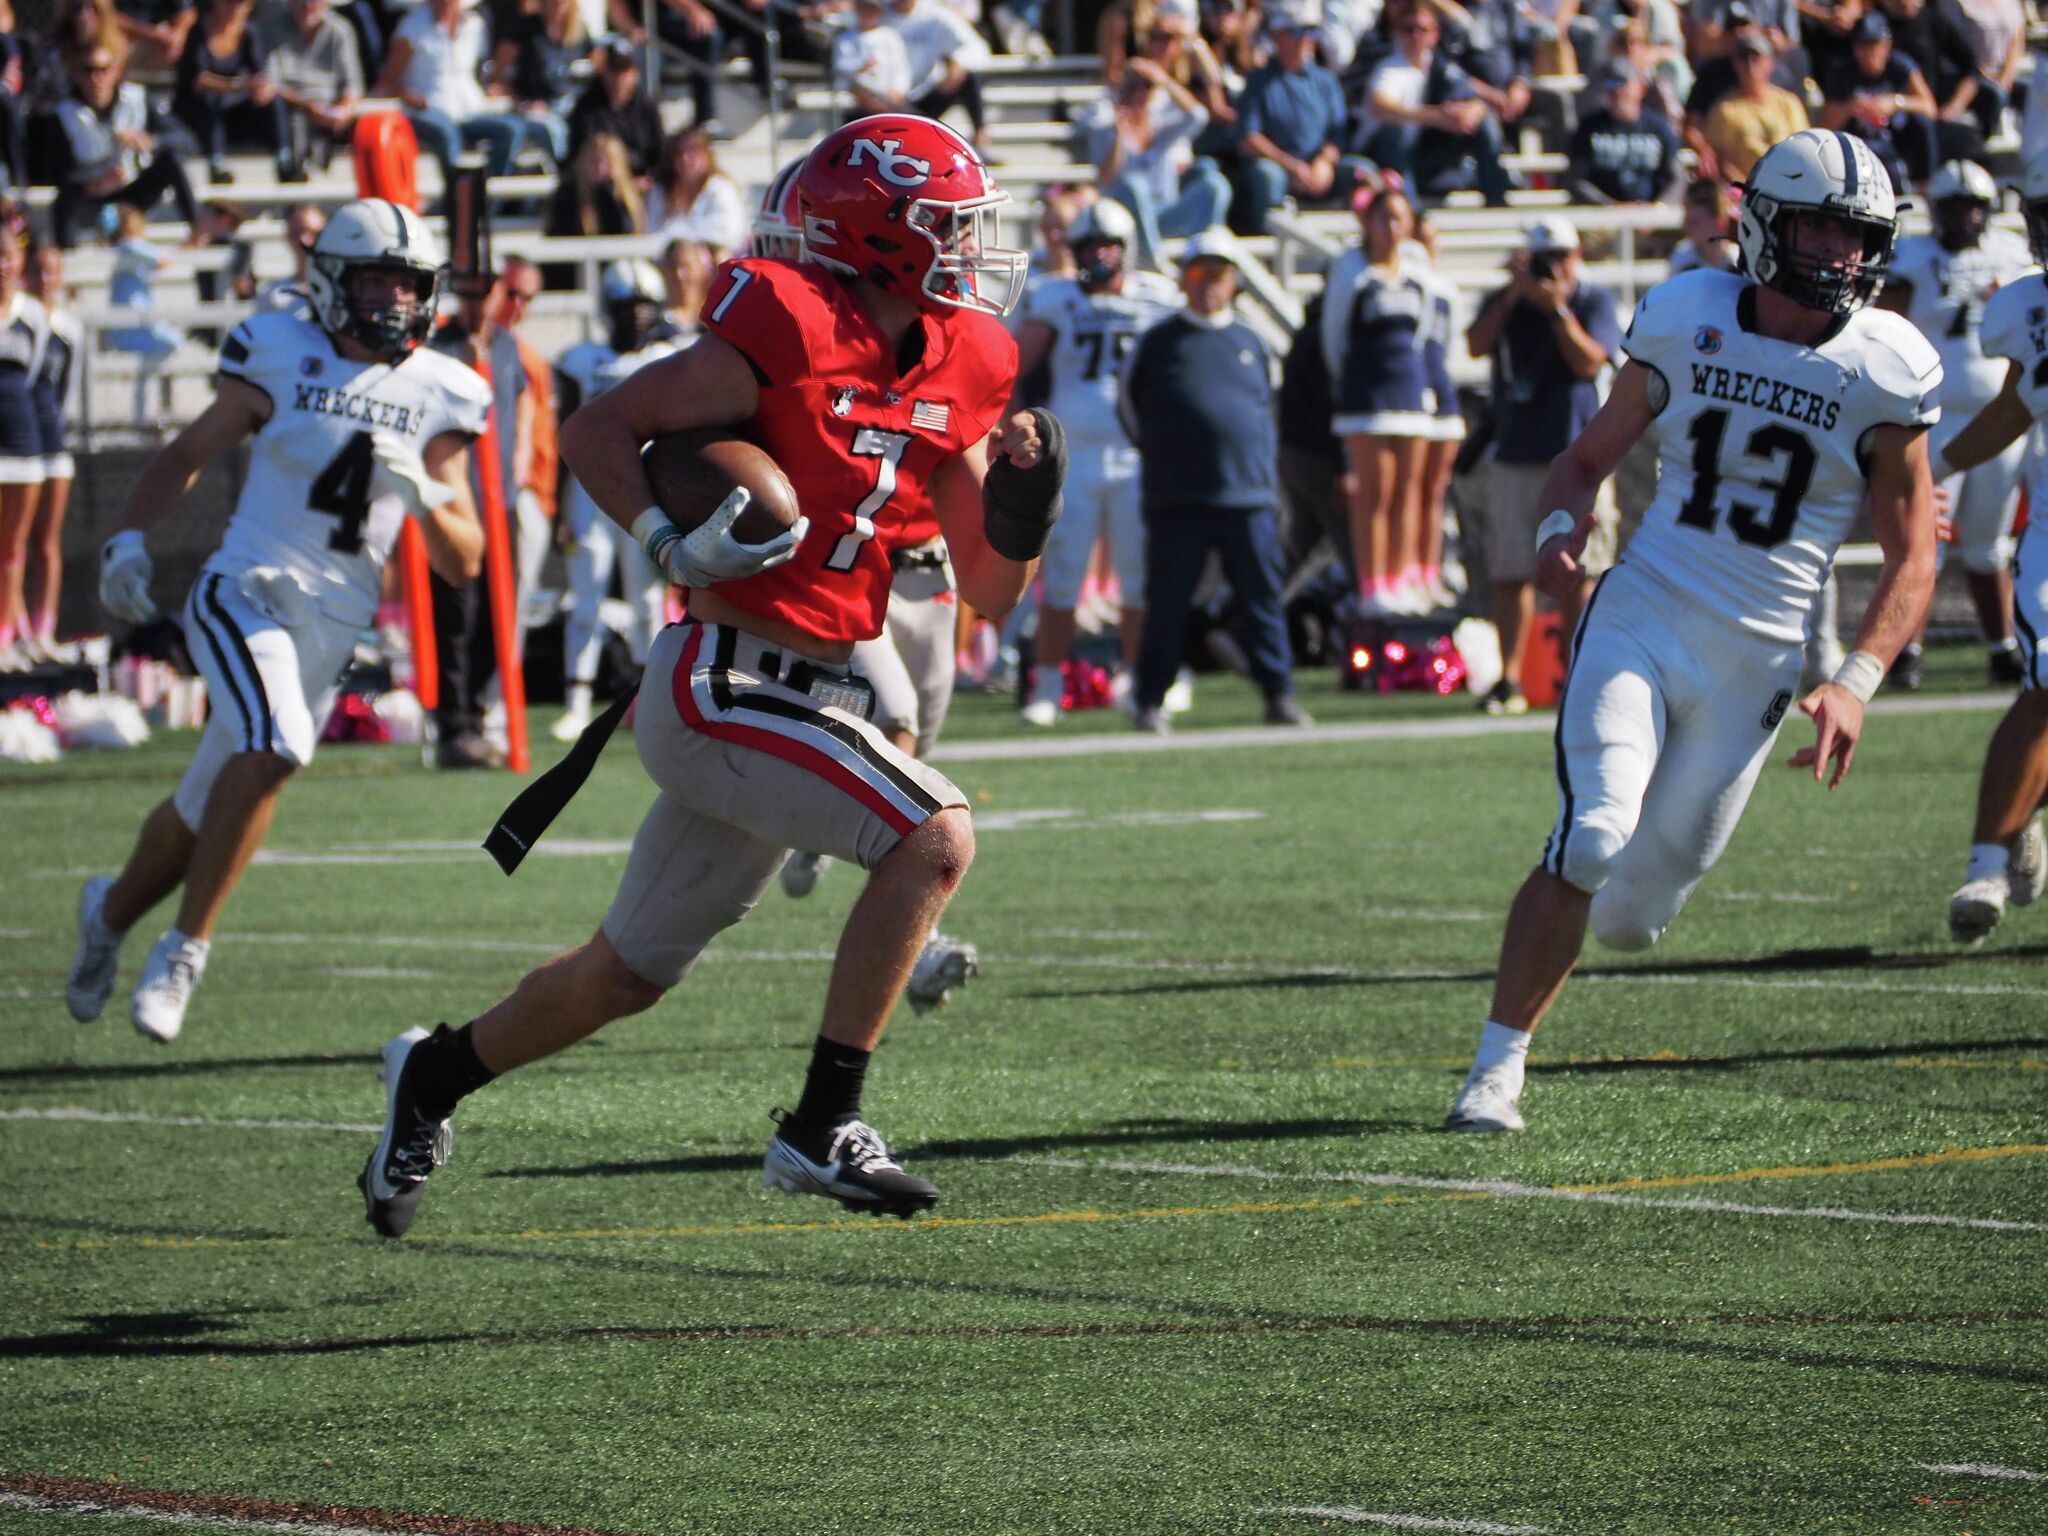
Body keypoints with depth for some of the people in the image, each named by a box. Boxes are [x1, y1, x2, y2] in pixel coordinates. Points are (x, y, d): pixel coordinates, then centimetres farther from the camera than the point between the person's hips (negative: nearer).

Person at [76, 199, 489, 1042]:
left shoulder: (436, 397, 4)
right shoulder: (282, 356, -2)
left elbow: (463, 562, 5)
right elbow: (187, 455, 10)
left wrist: (421, 490, -14)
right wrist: (128, 538, -5)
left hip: (335, 625, 4)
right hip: (245, 590, -4)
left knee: (206, 806, 14)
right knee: (273, 747, -30)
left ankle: (113, 909, 43)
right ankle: (184, 947, -20)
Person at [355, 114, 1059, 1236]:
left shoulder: (953, 367, 8)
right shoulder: (790, 334, -15)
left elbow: (988, 592, 13)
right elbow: (595, 430, -9)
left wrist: (1019, 516, -8)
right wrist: (672, 546, -22)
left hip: (804, 698, 9)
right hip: (727, 687, -9)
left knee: (632, 971, 19)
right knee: (934, 837, -23)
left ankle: (437, 1073, 41)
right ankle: (823, 1127, -18)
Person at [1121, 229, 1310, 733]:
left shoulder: (1250, 344, 14)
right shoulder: (1159, 343, 5)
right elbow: (1131, 407, 14)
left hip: (1248, 496, 2)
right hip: (1177, 499, -2)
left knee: (1263, 597, 1)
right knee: (1168, 602, 0)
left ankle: (1279, 695, 6)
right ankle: (1149, 701, 6)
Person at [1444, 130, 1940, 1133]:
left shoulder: (1884, 372, -2)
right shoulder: (1688, 320, 1)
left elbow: (1910, 559, 3)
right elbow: (1593, 454, 14)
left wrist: (1854, 683, -11)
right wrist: (1562, 527, -9)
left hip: (1755, 657, 1)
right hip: (1642, 616, -1)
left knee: (1631, 915, 0)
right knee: (1593, 838, -22)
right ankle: (1497, 1066, -8)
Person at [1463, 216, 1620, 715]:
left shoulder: (1594, 301, 2)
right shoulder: (1505, 301, 11)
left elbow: (1590, 361, -10)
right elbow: (1477, 345, -6)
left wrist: (1557, 308, -15)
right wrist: (1513, 294, -13)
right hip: (1514, 454, 3)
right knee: (1510, 574, 0)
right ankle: (1508, 679, 3)